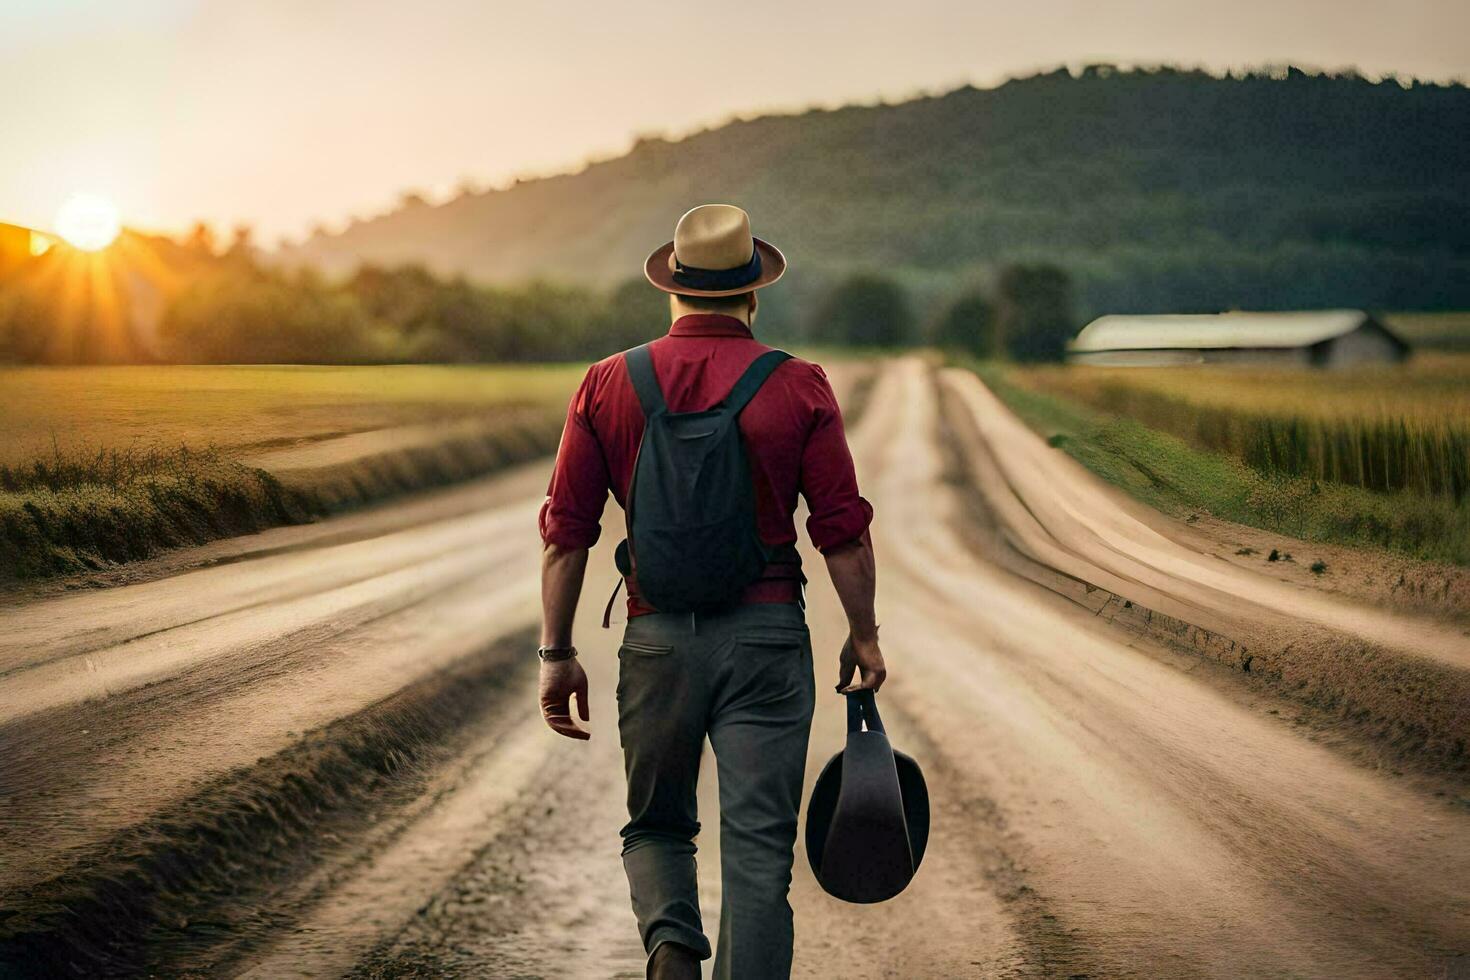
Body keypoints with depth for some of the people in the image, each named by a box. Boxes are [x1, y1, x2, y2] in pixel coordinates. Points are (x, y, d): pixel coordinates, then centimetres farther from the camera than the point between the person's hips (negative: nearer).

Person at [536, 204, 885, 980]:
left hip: (657, 635, 1)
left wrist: (557, 654, 7)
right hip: (768, 635, -1)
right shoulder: (797, 386, -2)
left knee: (656, 825, 18)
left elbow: (564, 531, 0)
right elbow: (842, 529, -3)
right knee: (757, 845, 4)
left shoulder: (609, 385, 1)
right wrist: (863, 635, 9)